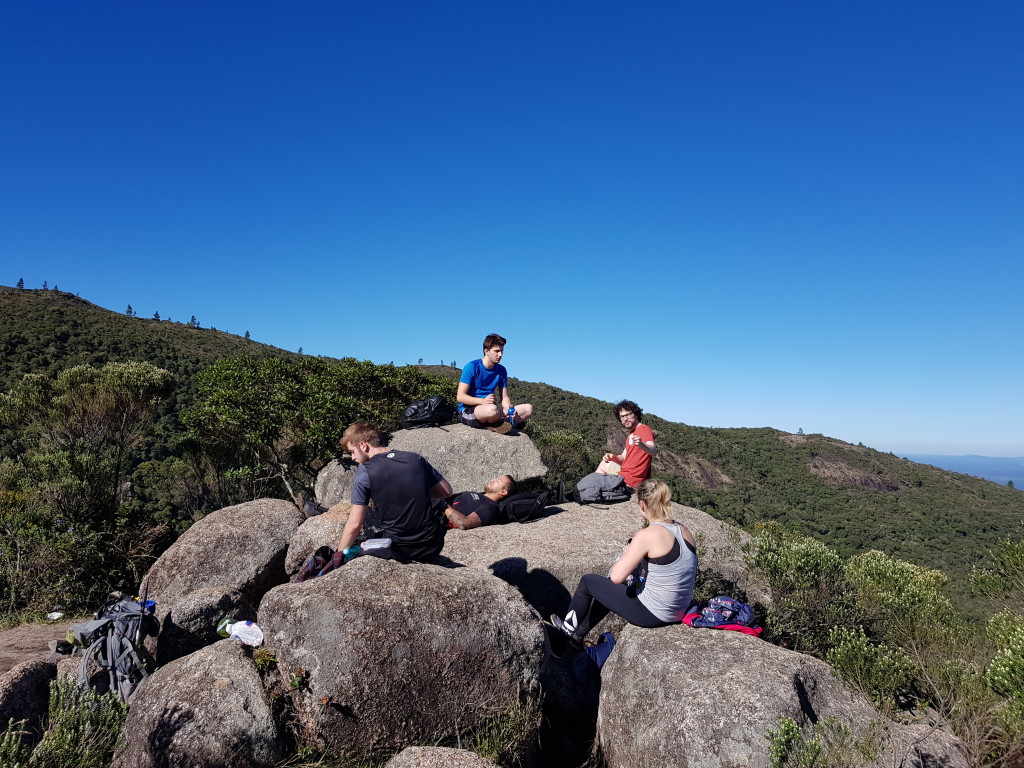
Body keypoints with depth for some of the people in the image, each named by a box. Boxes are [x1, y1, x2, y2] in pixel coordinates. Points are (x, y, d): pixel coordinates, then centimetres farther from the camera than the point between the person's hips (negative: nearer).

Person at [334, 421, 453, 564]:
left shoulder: (364, 472, -12)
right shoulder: (415, 458, 0)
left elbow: (355, 524, -10)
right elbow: (447, 492, 8)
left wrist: (339, 554, 4)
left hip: (401, 551, -2)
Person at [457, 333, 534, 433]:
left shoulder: (501, 370, 9)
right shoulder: (472, 367, -9)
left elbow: (504, 397, 11)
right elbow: (460, 396, -13)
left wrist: (510, 409, -13)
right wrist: (483, 401, -26)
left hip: (490, 411, 6)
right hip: (467, 410, -6)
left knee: (528, 408, -8)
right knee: (491, 409, -41)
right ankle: (509, 420, -9)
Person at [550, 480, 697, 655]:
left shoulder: (647, 535, -24)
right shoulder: (684, 530, -1)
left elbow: (616, 577, -24)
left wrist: (626, 554, -5)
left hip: (653, 614, -8)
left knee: (588, 582, 12)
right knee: (606, 590, 29)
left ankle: (566, 631, 32)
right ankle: (577, 637, 44)